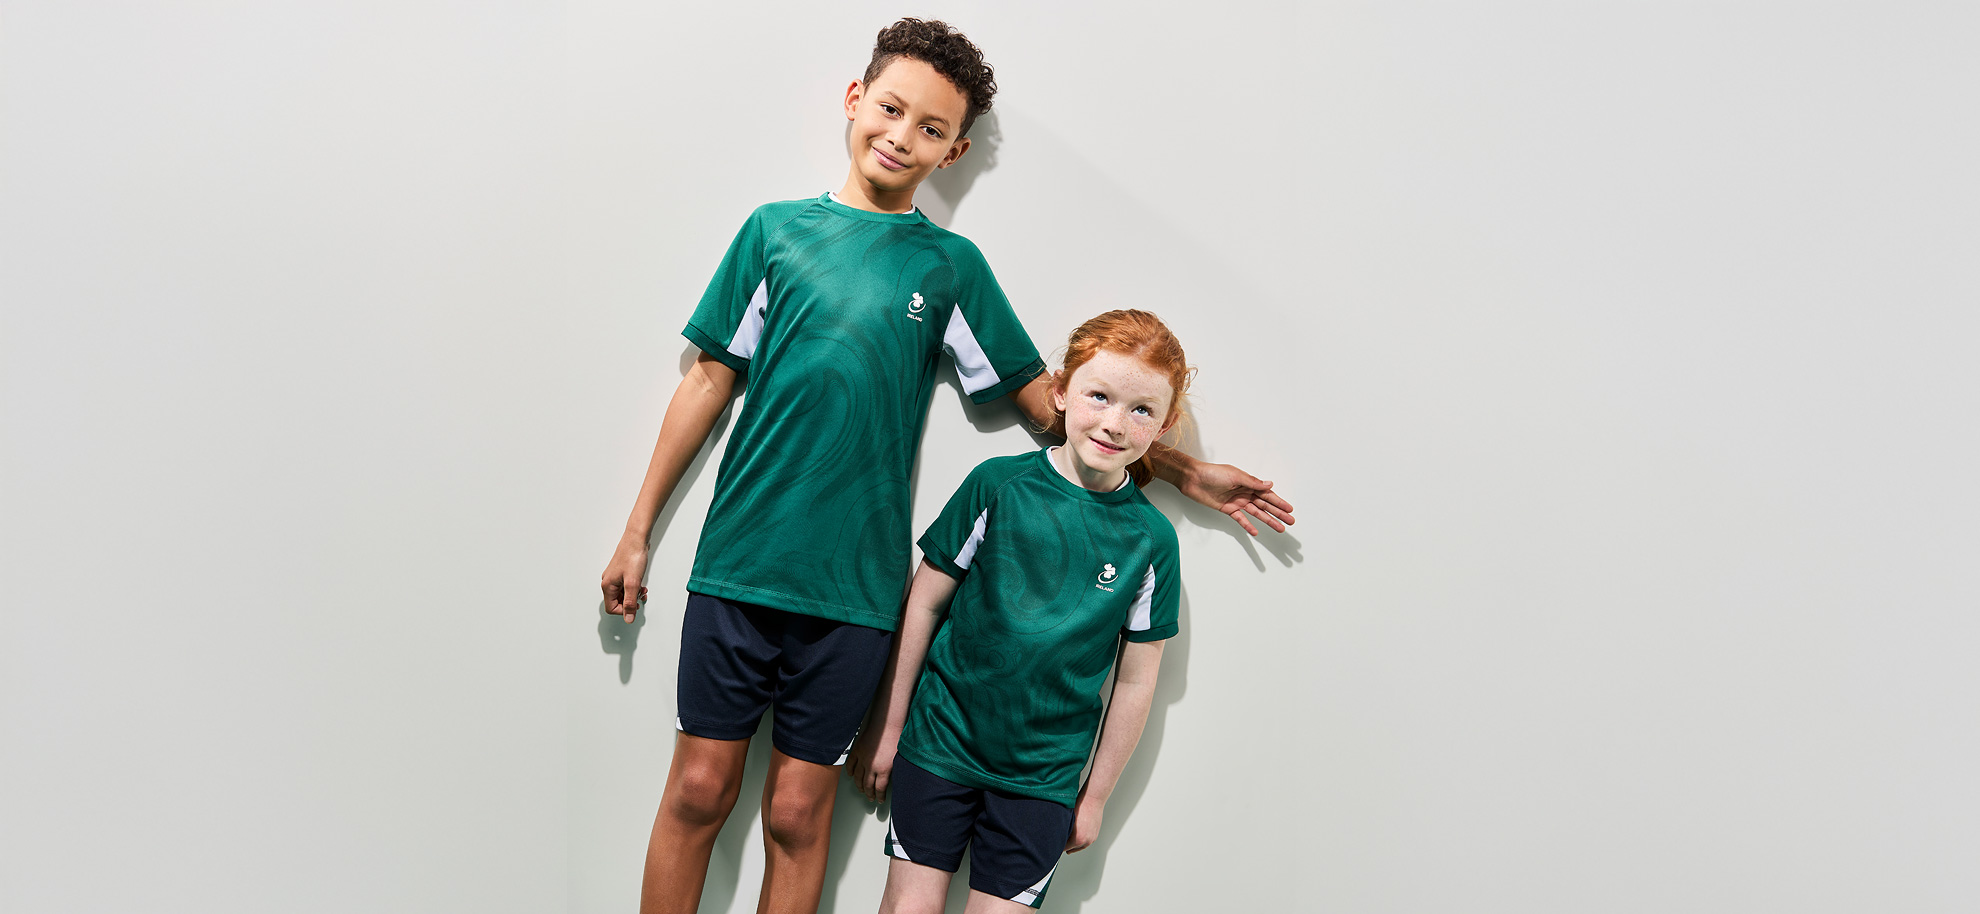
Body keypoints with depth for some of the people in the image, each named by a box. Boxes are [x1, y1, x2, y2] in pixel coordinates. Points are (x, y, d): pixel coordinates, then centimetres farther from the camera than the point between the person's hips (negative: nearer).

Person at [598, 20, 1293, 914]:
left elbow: (1048, 401, 7)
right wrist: (637, 530, 8)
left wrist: (1186, 471, 6)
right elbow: (710, 380, 7)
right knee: (699, 788, 7)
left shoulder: (951, 265, 5)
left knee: (797, 813, 8)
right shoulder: (776, 228, 5)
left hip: (852, 588, 0)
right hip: (735, 563, 1)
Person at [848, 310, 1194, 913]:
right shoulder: (997, 485, -9)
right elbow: (924, 604, -2)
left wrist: (1095, 796, 7)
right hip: (940, 743, 0)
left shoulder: (1152, 540, -6)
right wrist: (886, 727, 2)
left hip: (1042, 776, 1)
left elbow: (1135, 681, 1)